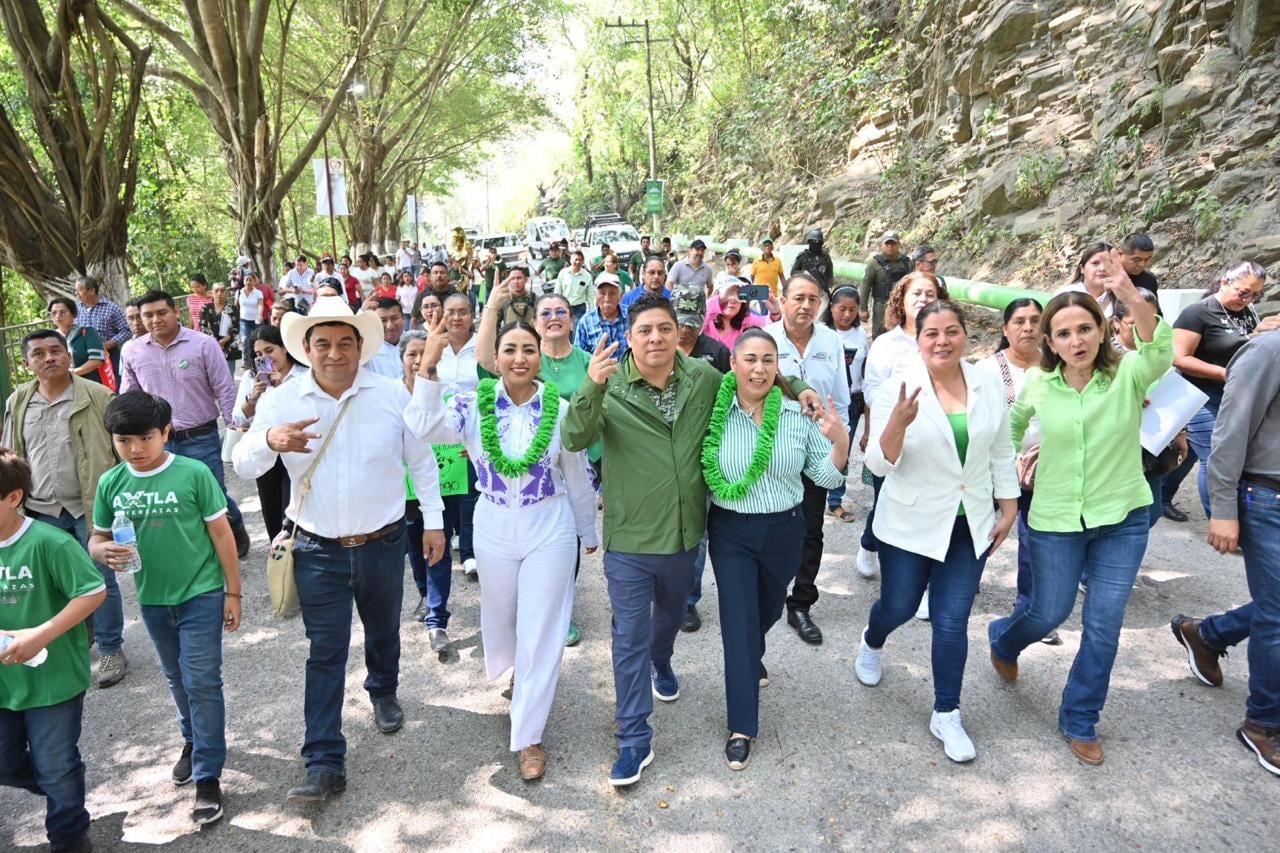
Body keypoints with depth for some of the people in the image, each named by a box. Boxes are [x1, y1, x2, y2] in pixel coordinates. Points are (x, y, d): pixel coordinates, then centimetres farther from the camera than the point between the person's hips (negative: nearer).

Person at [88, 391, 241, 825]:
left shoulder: (194, 474, -16)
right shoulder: (110, 483, -4)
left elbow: (221, 534, -10)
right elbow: (97, 537, 6)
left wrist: (233, 592, -7)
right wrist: (104, 551, -19)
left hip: (201, 594, -4)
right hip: (152, 599, 5)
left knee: (202, 682, -2)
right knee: (177, 679, 21)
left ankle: (208, 776, 9)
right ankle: (193, 740, 45)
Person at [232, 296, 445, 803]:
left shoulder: (392, 394, -7)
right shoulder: (282, 401, -7)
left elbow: (421, 460, 1)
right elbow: (243, 465, -9)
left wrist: (433, 521, 2)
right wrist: (270, 440, -32)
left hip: (383, 542, 1)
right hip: (318, 550, -1)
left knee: (383, 630, 21)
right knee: (325, 653, 3)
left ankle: (383, 693, 51)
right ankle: (325, 762, 11)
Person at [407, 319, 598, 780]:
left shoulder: (560, 410, -9)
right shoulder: (474, 404, -9)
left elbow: (578, 478, 1)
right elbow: (427, 427, -28)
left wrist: (590, 533, 10)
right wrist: (428, 370, -39)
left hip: (550, 530, -1)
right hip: (493, 529, 2)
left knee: (541, 633, 3)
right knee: (500, 619, 22)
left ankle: (528, 736, 19)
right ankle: (510, 675, 56)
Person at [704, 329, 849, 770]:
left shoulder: (799, 413, -9)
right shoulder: (715, 413, -14)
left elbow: (825, 476, -4)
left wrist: (841, 441, -20)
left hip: (784, 530, 3)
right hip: (730, 532, -2)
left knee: (768, 610, 25)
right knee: (738, 622, 0)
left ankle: (753, 657, 59)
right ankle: (742, 726, 13)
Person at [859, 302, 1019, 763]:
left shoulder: (989, 384, -3)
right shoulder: (897, 389, -14)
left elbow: (1001, 451, 8)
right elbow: (880, 465, -17)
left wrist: (1008, 507, 8)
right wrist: (898, 423, -34)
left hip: (970, 525, 2)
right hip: (911, 524, -2)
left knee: (952, 622, 5)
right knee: (898, 607, 15)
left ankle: (946, 715, 23)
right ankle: (872, 642, 51)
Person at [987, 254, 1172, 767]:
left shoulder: (1127, 374, -13)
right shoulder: (1037, 384, -7)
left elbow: (1161, 353, -37)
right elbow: (1012, 425, 15)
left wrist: (1130, 295, -51)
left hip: (1122, 518, 0)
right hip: (1056, 519, 0)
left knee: (1104, 623, 4)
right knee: (1049, 614, 9)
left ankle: (1079, 721, 25)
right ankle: (1002, 639, 45)